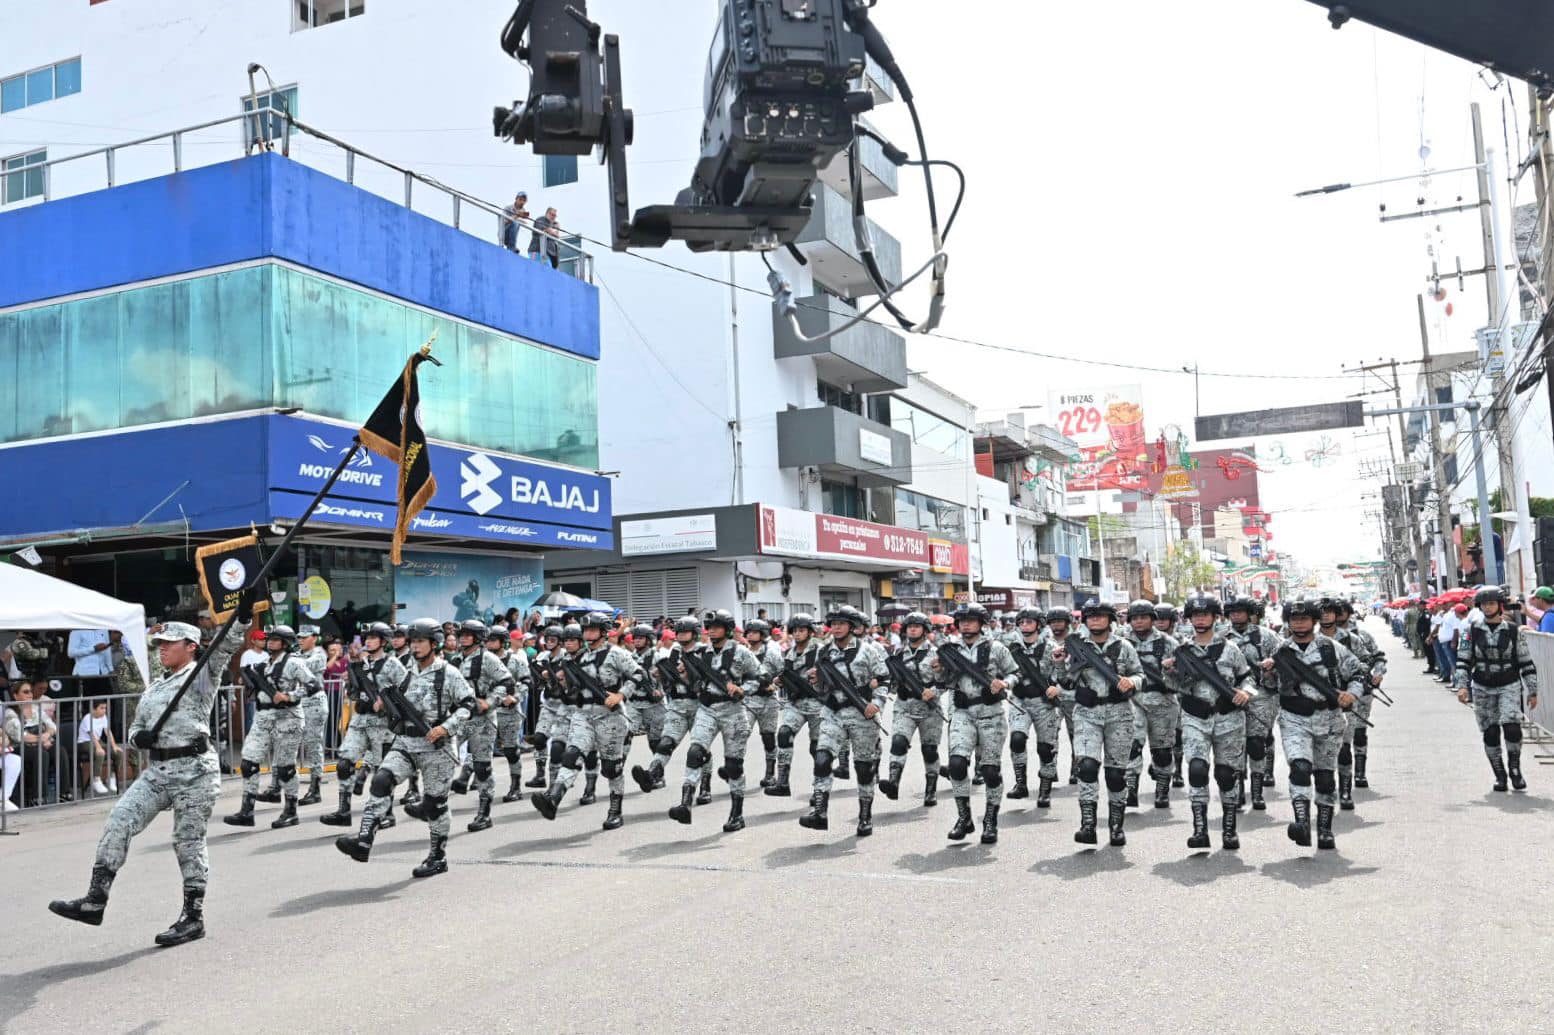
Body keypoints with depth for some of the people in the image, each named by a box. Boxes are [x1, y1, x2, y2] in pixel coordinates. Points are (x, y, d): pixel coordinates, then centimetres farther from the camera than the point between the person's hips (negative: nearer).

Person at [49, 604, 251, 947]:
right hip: (158, 770, 7)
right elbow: (135, 727, 25)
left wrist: (242, 618, -36)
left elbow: (224, 647, -19)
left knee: (188, 841, -2)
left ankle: (193, 917, 9)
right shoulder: (153, 689, 19)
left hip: (195, 769, -7)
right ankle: (95, 900, -2)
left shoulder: (203, 674, -2)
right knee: (119, 820, -6)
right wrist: (139, 737, 0)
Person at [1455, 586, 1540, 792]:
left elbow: (1526, 663, 3)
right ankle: (1500, 775, 16)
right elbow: (1463, 661, 0)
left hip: (1509, 686, -1)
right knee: (1490, 733, 3)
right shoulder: (1473, 631, 1)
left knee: (1512, 727, -18)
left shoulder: (1513, 631, -1)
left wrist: (1532, 692, 2)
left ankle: (1515, 768, 3)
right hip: (1482, 688, 1)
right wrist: (1462, 686, -12)